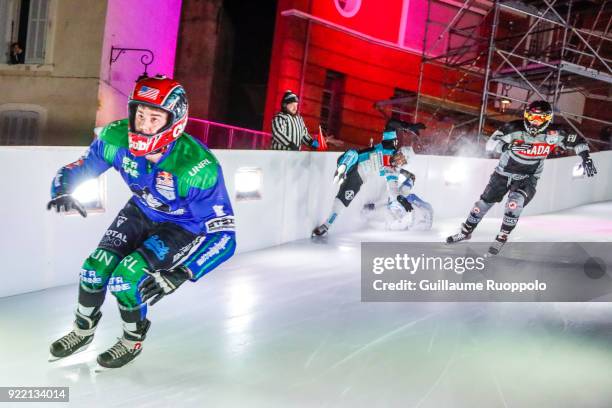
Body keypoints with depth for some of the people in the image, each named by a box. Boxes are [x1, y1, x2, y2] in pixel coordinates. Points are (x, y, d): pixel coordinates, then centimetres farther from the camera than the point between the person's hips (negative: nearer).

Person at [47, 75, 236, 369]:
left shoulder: (198, 167, -39)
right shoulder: (117, 138, -25)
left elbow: (223, 234, -36)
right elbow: (76, 170, -9)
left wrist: (182, 274, -47)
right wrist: (62, 191, -33)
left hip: (185, 225, -4)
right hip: (142, 211, 5)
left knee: (128, 274, -19)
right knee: (97, 266, -7)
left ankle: (133, 341, 11)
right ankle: (83, 330, 24)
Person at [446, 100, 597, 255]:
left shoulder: (553, 134, -18)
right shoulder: (515, 128, -23)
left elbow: (577, 140, -7)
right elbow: (490, 144, -29)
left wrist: (586, 158, -18)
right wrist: (510, 146, -44)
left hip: (528, 178, -1)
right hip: (504, 171, 1)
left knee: (515, 203, -25)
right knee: (484, 202, 9)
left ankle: (502, 238, -6)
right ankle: (466, 231, 30)